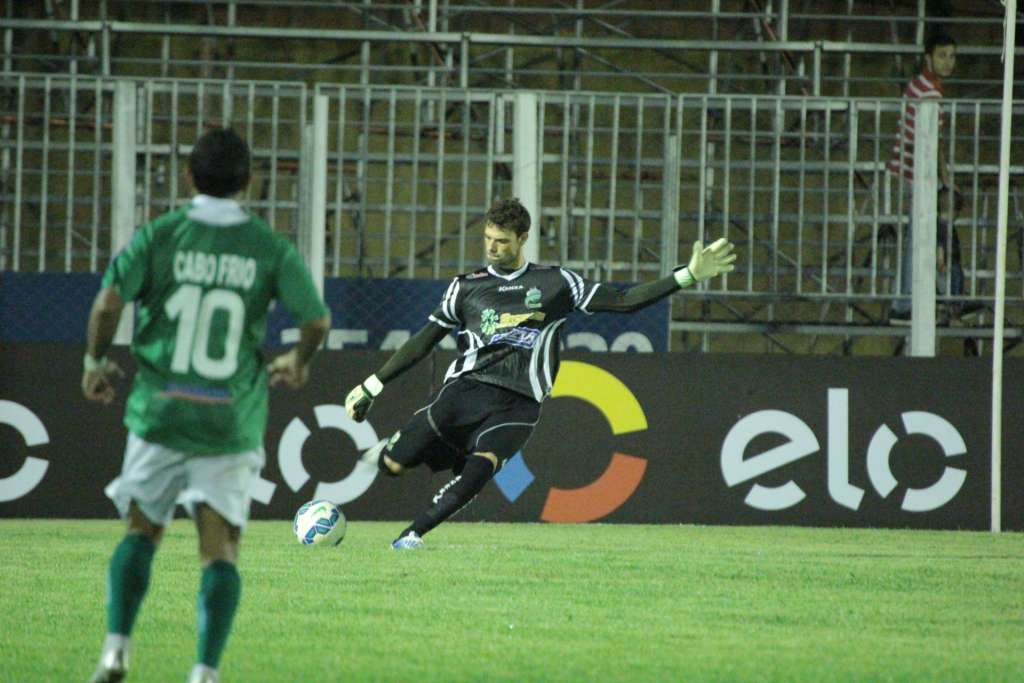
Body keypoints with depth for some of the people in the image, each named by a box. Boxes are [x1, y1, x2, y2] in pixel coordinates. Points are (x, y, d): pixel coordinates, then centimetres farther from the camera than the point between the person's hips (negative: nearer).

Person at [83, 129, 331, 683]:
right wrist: (298, 363, 19)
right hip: (231, 422, 0)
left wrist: (95, 362, 5)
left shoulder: (160, 235, -2)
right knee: (220, 548, 2)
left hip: (159, 412, 0)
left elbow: (109, 302, -12)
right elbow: (317, 321, -3)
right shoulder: (271, 249, 0)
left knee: (141, 532, 15)